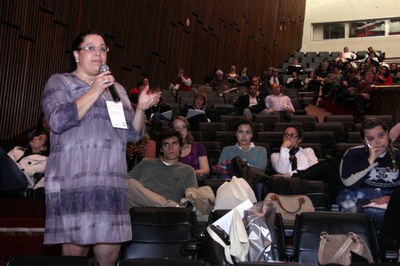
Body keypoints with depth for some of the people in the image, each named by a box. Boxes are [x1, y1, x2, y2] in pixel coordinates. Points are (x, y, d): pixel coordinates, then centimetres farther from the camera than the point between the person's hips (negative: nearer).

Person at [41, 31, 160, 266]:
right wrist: (94, 92, -13)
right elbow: (58, 121, -13)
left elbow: (133, 134, 18)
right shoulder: (61, 82, 6)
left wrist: (141, 108, 0)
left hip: (111, 180, 5)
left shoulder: (117, 89, 21)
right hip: (74, 180, -4)